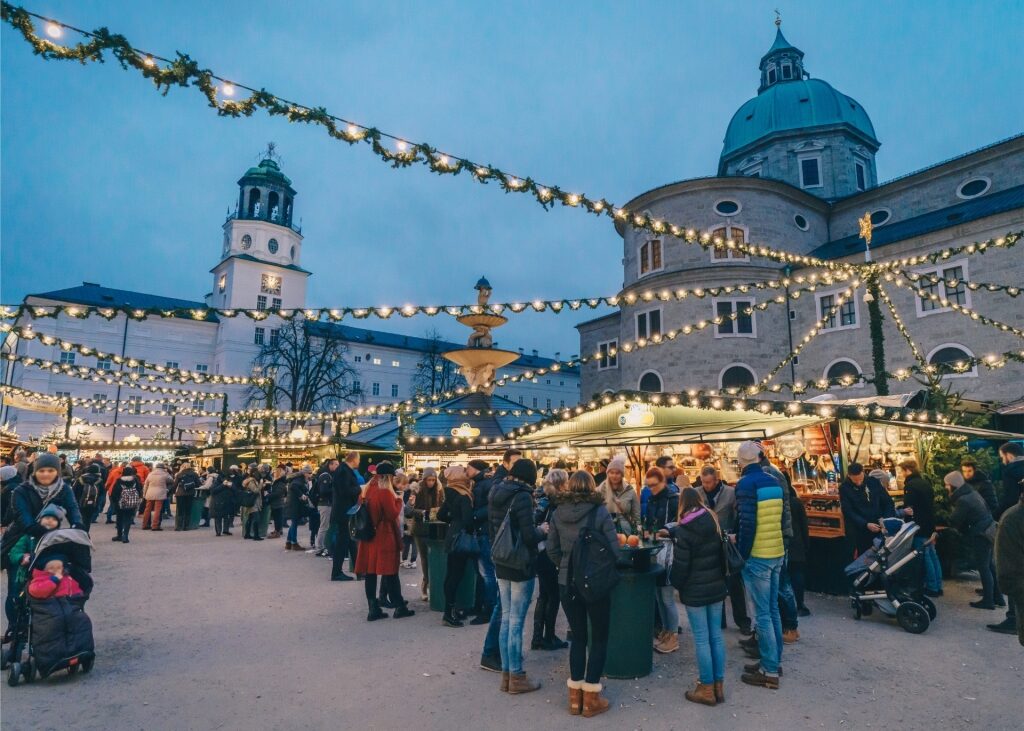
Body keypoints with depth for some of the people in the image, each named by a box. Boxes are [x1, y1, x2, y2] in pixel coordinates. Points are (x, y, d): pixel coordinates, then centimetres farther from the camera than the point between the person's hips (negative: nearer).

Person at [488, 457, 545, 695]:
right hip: (522, 566, -8)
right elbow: (528, 536, -21)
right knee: (516, 622, 1)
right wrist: (542, 531, -2)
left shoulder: (495, 495, 6)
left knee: (506, 620, 15)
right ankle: (517, 677, 11)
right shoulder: (522, 497, -17)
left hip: (502, 564, 8)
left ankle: (506, 673, 23)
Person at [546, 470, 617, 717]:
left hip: (567, 583, 4)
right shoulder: (600, 512, -12)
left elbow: (551, 549, 1)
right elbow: (613, 548, -12)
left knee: (578, 637, 17)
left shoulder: (557, 513, -2)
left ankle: (575, 696, 23)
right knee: (599, 638, 12)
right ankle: (591, 698, 16)